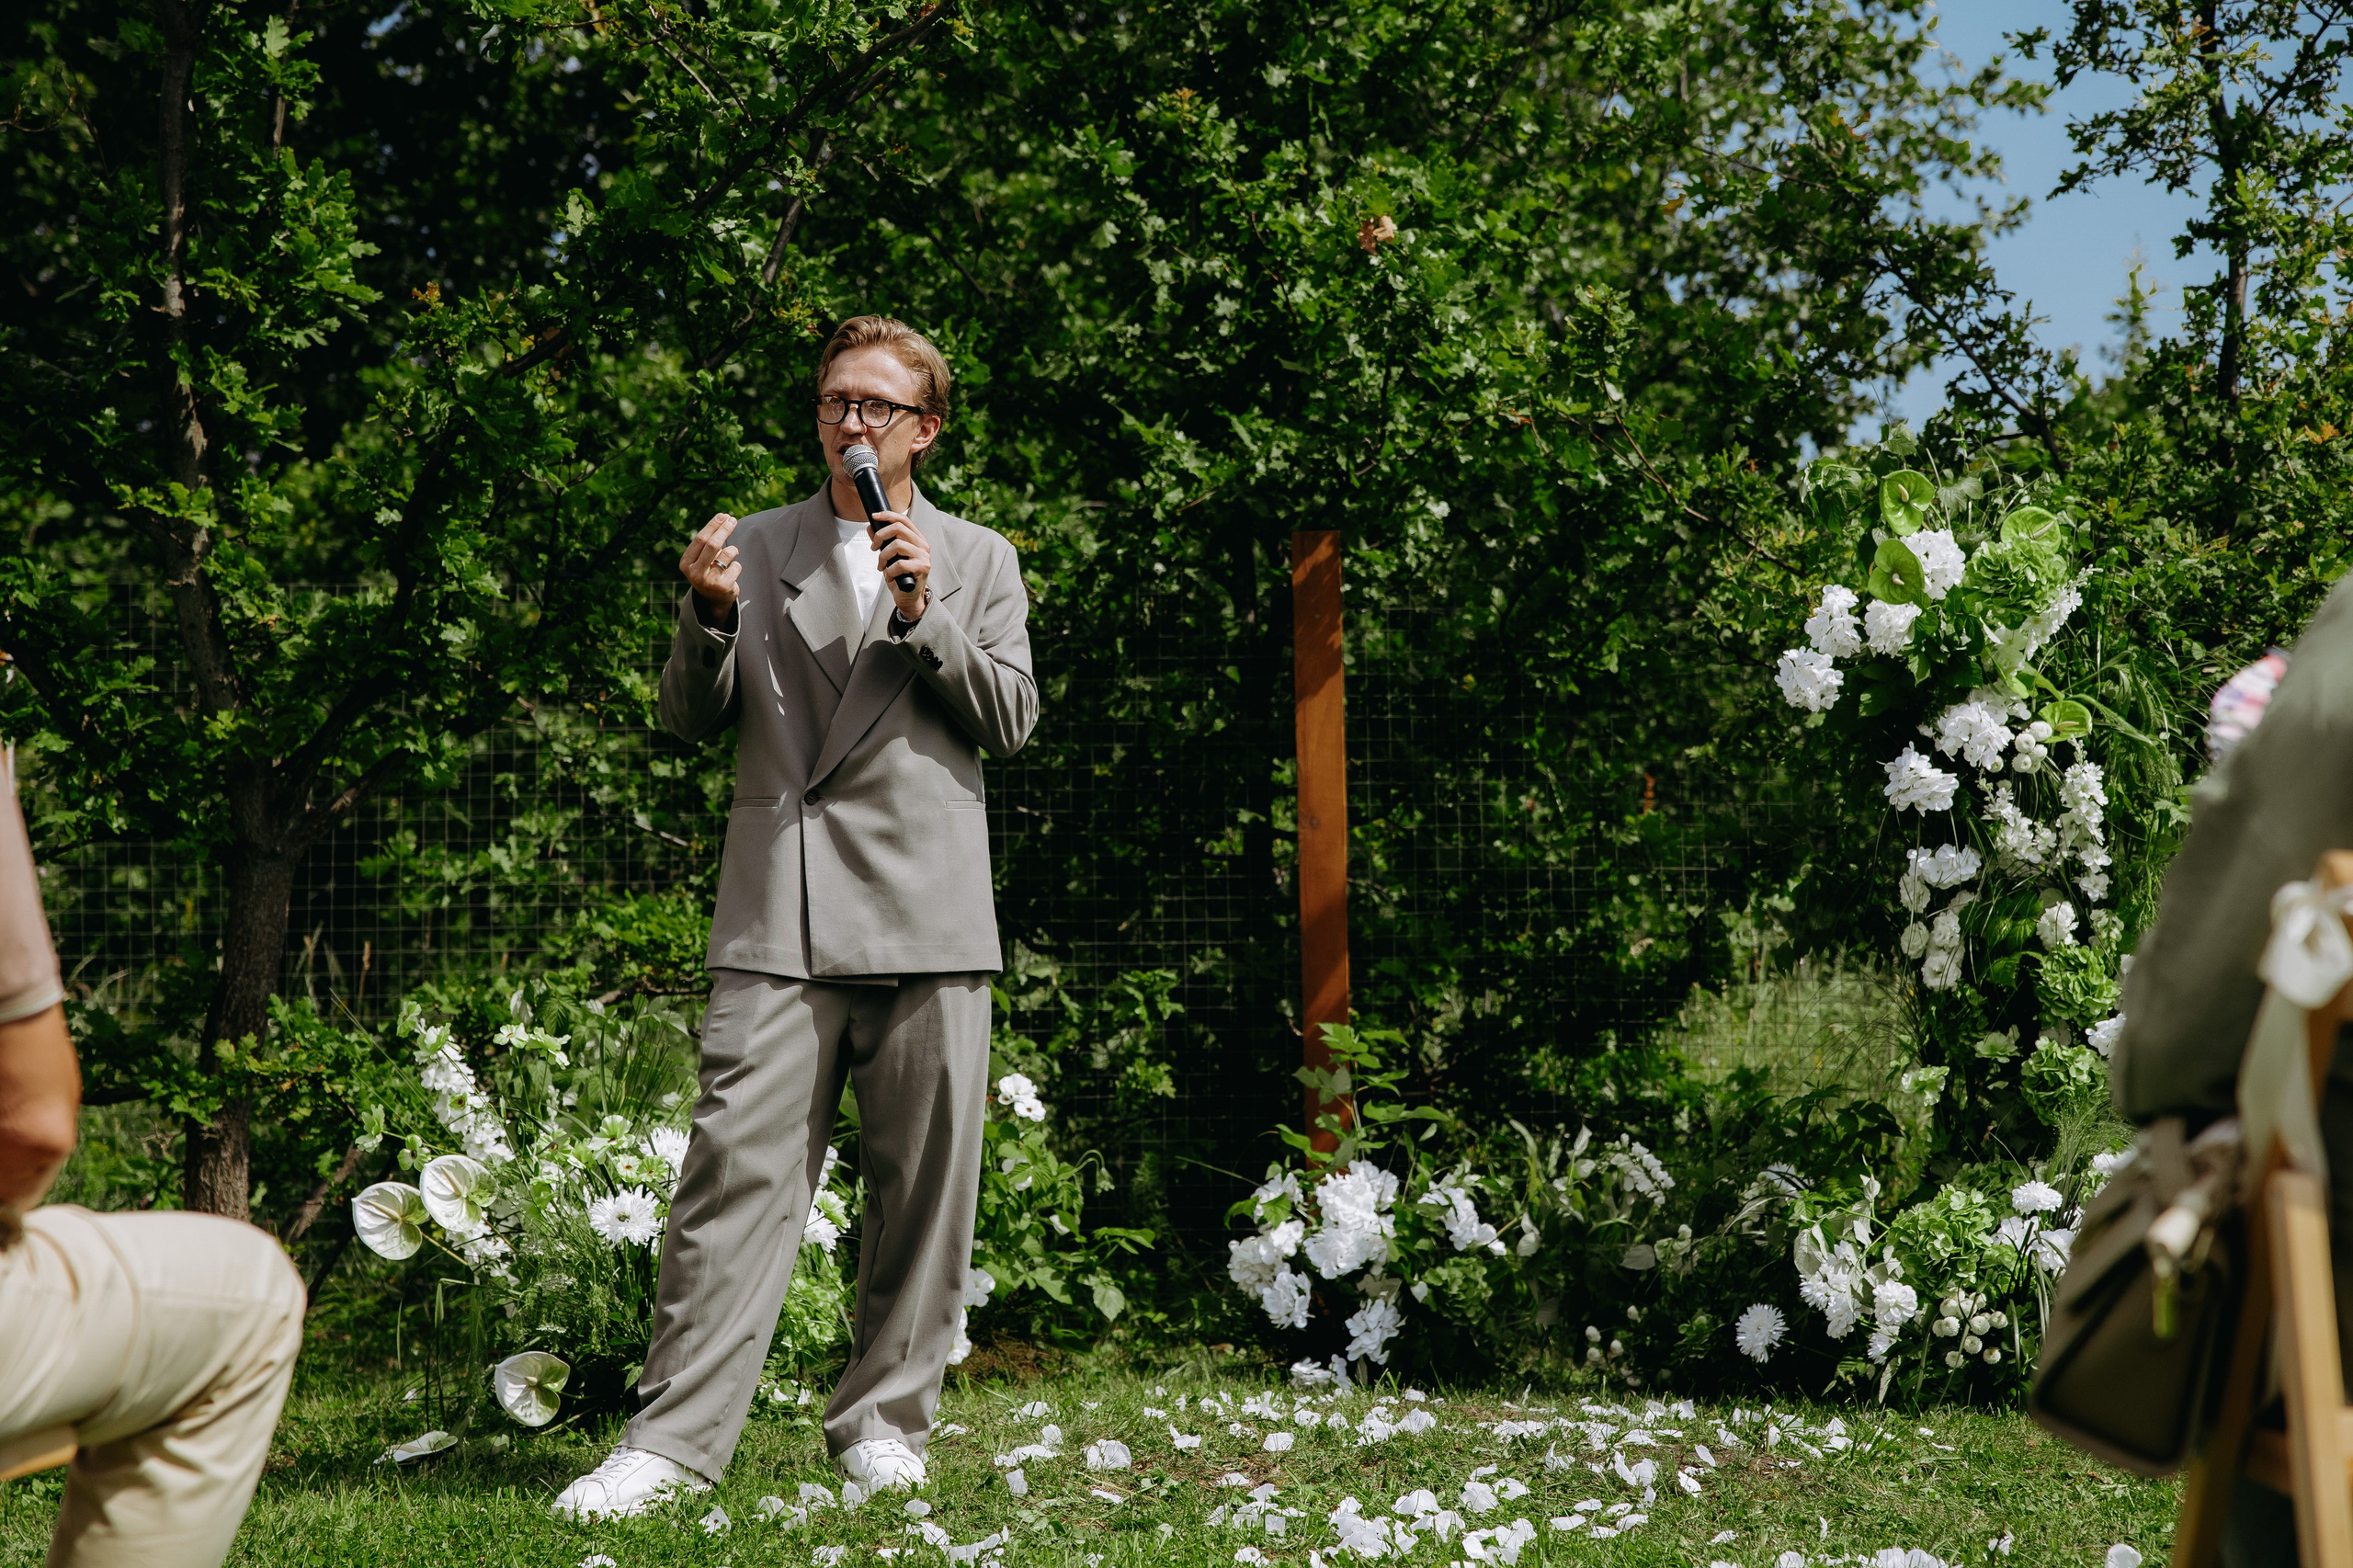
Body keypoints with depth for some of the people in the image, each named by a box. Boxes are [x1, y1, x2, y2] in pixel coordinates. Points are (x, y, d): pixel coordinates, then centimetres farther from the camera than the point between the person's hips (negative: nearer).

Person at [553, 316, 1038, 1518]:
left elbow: (1012, 719, 5)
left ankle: (882, 1421, 15)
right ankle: (674, 1440, -9)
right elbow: (688, 719, 12)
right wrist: (709, 617, -8)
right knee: (737, 1167, -9)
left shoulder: (977, 561, 14)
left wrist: (924, 612, -8)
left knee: (920, 1184, 3)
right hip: (779, 916, -1)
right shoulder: (754, 548, 14)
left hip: (925, 918, 1)